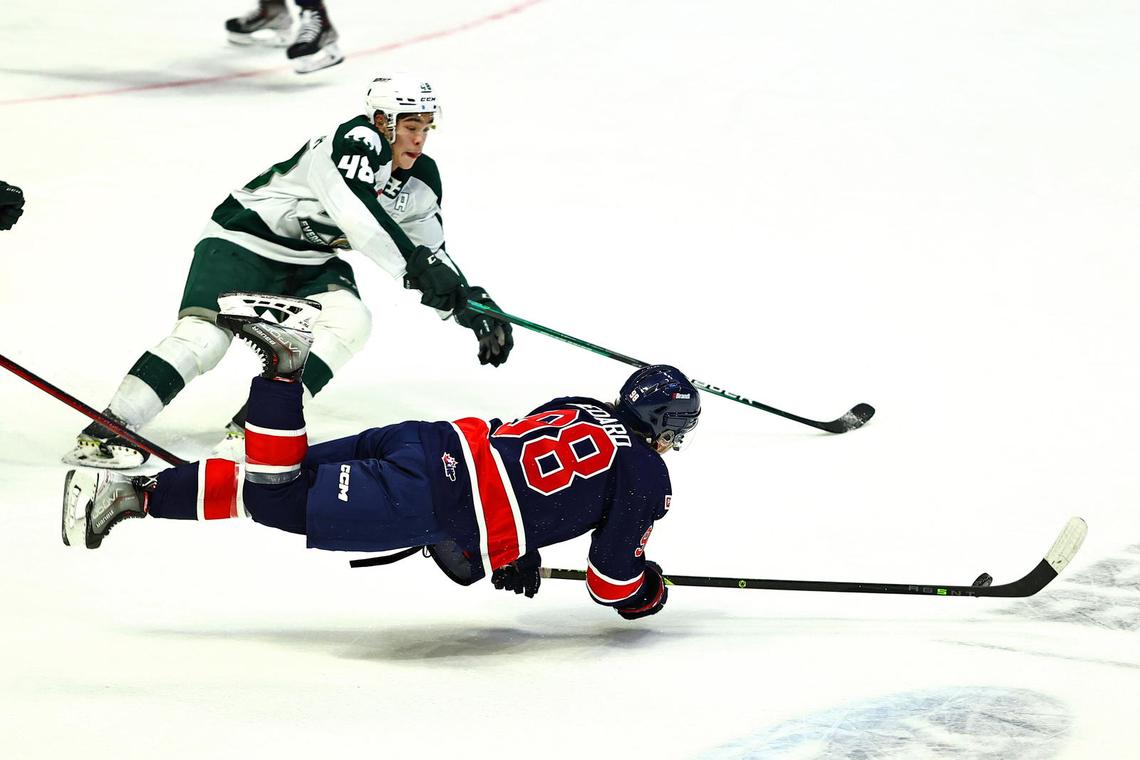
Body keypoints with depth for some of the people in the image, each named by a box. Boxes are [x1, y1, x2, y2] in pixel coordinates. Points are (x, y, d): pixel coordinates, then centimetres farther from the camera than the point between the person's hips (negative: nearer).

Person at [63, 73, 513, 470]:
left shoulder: (422, 180, 0)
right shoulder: (356, 141, -25)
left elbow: (431, 254, 11)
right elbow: (358, 217, -40)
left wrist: (473, 305, 0)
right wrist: (416, 267, -44)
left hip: (312, 264, 7)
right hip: (245, 239, -7)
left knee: (350, 321, -22)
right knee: (204, 336, -25)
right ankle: (107, 429, -23)